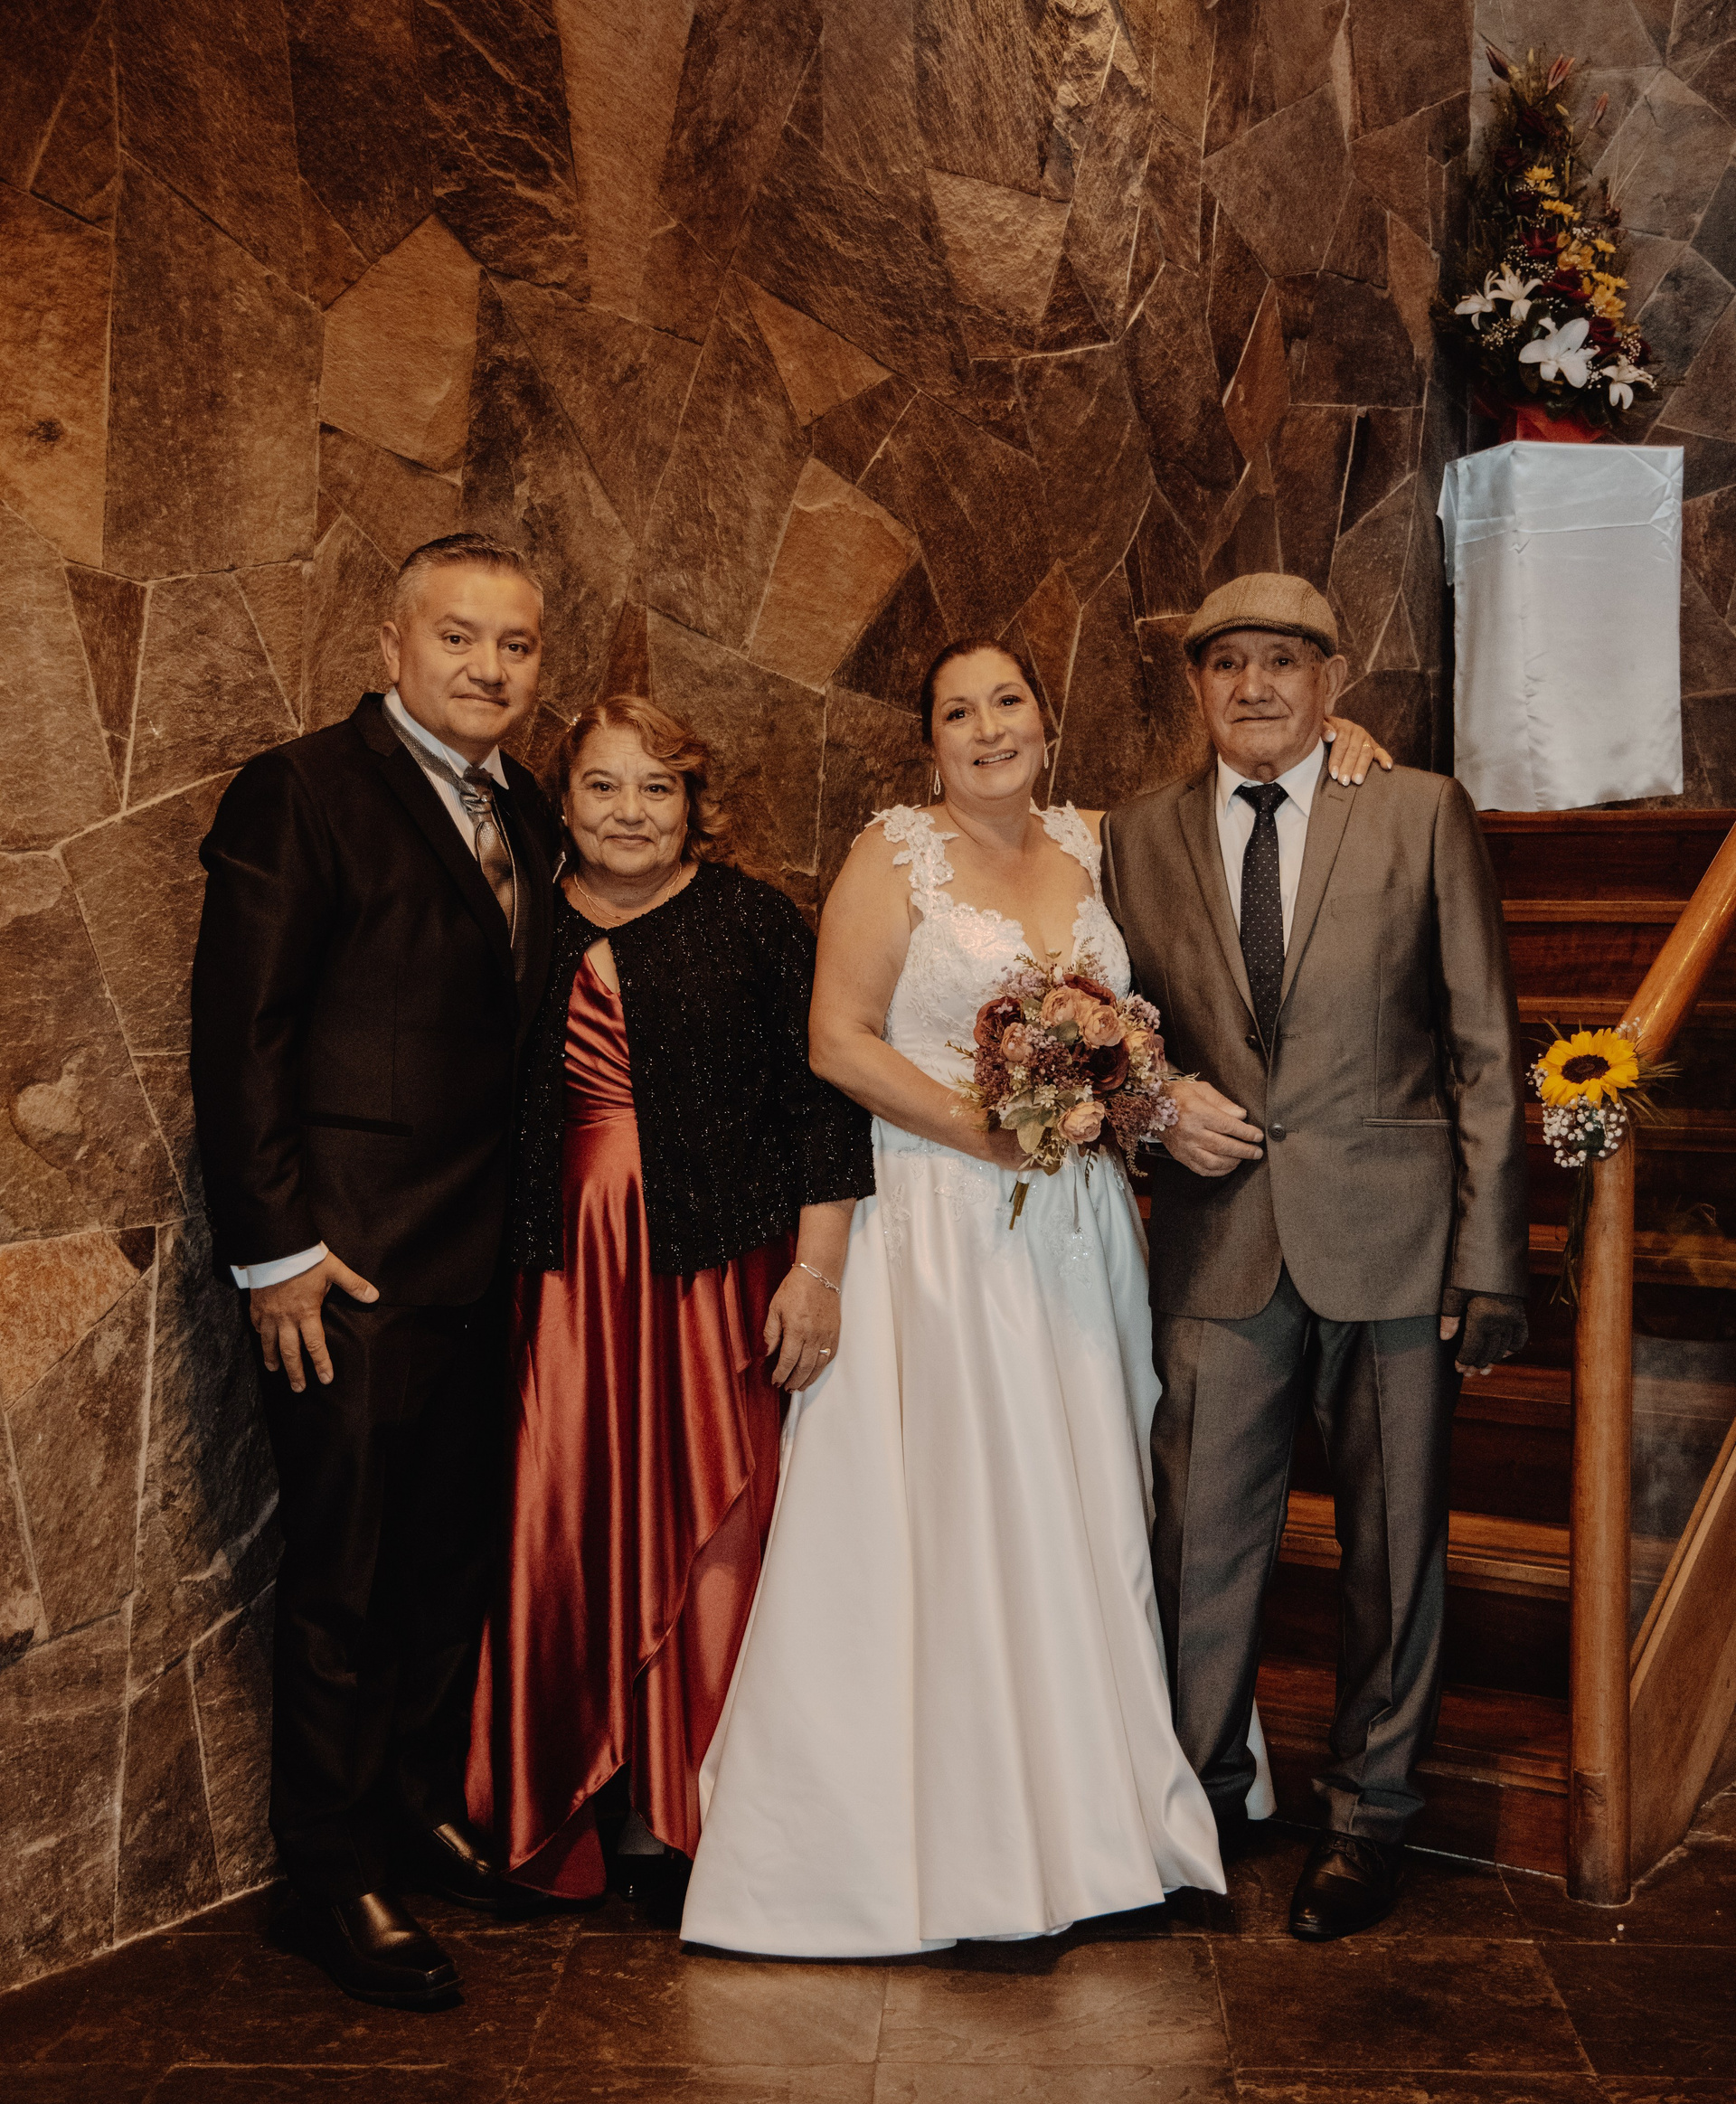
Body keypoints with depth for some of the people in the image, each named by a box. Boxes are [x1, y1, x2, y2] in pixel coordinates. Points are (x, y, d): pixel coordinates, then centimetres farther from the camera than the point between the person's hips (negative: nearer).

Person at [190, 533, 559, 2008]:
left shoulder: (524, 817, 13)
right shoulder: (301, 793, -9)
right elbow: (239, 1037, -13)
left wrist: (536, 1221, 8)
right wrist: (275, 1249, -16)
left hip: (489, 1261, 7)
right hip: (353, 1263, -7)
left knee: (457, 1554, 17)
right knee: (346, 1571, 5)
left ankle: (426, 1806, 37)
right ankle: (340, 1873, 22)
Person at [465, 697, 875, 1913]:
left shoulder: (749, 920, 0)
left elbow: (822, 1096, -4)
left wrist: (818, 1271, -9)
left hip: (717, 1276, -2)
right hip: (571, 1278, 2)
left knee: (707, 1536, 3)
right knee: (571, 1531, 2)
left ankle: (691, 1815, 20)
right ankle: (594, 1808, 21)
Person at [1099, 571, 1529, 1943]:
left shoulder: (1423, 816, 2)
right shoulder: (1140, 841, 8)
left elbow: (1485, 1051, -1)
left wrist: (1490, 1261, -6)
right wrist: (1158, 1102, -6)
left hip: (1389, 1242, -1)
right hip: (1219, 1245, 2)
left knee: (1394, 1544, 9)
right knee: (1203, 1536, 6)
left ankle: (1370, 1817, 28)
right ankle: (1199, 1799, 27)